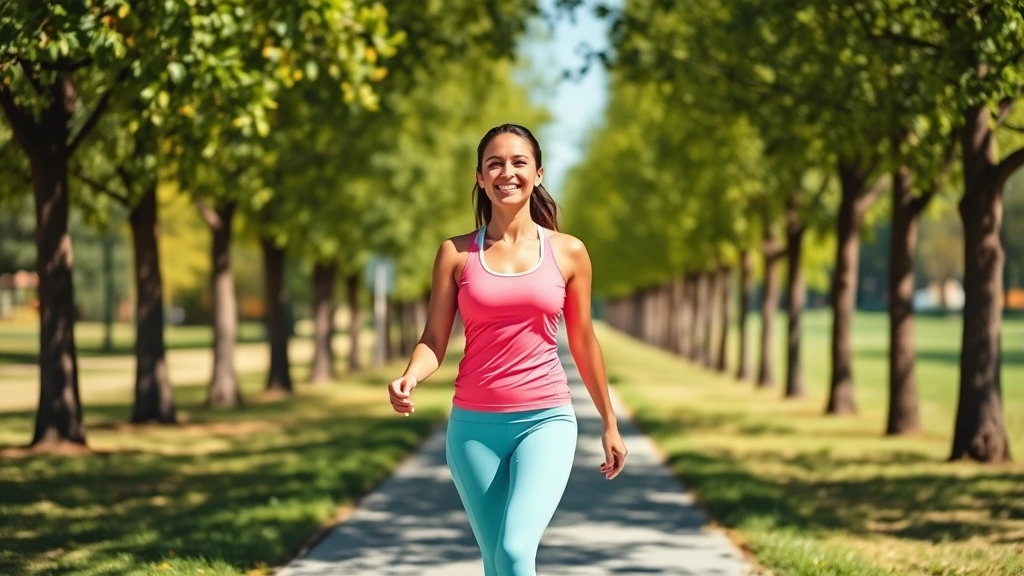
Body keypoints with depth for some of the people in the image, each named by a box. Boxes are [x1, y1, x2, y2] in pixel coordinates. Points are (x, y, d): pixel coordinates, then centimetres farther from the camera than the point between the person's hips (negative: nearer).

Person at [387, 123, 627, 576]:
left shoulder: (568, 252, 3)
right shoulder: (457, 253, 2)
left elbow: (583, 342, 11)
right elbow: (433, 340, 1)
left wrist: (609, 424, 16)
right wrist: (409, 378, -21)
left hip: (546, 421, -1)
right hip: (474, 425, 1)